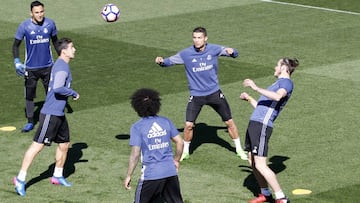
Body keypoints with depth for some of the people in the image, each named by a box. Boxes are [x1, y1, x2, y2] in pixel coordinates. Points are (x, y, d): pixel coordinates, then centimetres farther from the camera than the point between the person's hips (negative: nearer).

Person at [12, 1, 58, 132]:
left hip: (47, 66, 2)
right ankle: (30, 122, 17)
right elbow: (16, 45, -1)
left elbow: (55, 41, 12)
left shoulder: (50, 24, -6)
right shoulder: (24, 26, -12)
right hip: (31, 68, -1)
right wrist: (17, 62, -11)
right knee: (29, 95, 5)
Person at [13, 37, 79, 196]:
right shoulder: (62, 67, -17)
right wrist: (73, 93, -16)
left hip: (59, 114, 10)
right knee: (38, 145, -8)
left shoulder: (62, 65, 15)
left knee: (64, 144, 16)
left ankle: (57, 176, 31)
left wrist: (70, 93, 14)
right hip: (50, 114, -10)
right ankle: (20, 179, -5)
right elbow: (57, 88, -29)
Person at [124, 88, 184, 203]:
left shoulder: (137, 127, -9)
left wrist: (128, 176, -5)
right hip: (170, 171, 4)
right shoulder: (165, 122, 3)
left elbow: (135, 154, -12)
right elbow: (180, 142, 6)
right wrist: (176, 160, 21)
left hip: (150, 174, -4)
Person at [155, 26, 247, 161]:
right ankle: (185, 152, 12)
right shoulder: (186, 54, -10)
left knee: (229, 122, 6)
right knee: (189, 125, -11)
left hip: (214, 93, 1)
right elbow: (169, 61, -6)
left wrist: (231, 51, -21)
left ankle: (239, 150, 25)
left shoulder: (214, 49, -6)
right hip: (196, 95, -1)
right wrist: (161, 61, -29)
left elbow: (234, 54, 3)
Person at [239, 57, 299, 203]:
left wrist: (256, 88, -29)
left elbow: (277, 96, -28)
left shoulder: (286, 82, -4)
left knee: (260, 165, -14)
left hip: (262, 125, -10)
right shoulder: (277, 84, 26)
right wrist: (249, 98, 47)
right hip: (254, 124, 10)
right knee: (252, 163, 14)